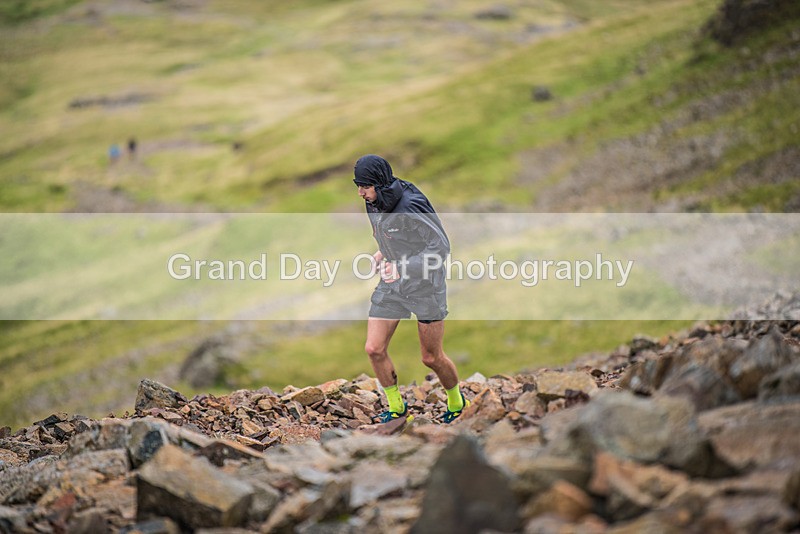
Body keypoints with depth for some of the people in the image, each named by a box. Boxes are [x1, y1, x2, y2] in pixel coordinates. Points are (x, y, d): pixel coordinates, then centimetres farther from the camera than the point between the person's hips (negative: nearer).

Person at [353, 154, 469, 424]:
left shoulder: (410, 206, -25)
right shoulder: (373, 202, 0)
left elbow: (441, 245, -21)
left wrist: (402, 268, -26)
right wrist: (382, 252, 2)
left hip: (425, 284, -7)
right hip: (392, 283, 7)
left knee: (431, 357, 4)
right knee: (374, 349, -5)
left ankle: (456, 401, 31)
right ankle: (396, 407, 13)